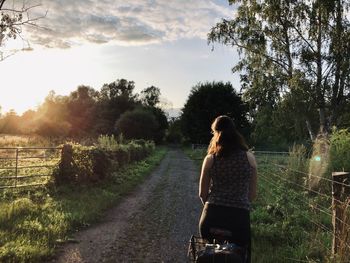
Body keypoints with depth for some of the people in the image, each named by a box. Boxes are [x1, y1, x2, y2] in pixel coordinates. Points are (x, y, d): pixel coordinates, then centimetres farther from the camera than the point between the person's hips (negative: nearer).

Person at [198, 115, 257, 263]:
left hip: (212, 218, 0)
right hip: (240, 218, 0)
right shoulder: (249, 158, 2)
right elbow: (252, 194, 7)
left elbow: (202, 194, 6)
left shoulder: (210, 159, 1)